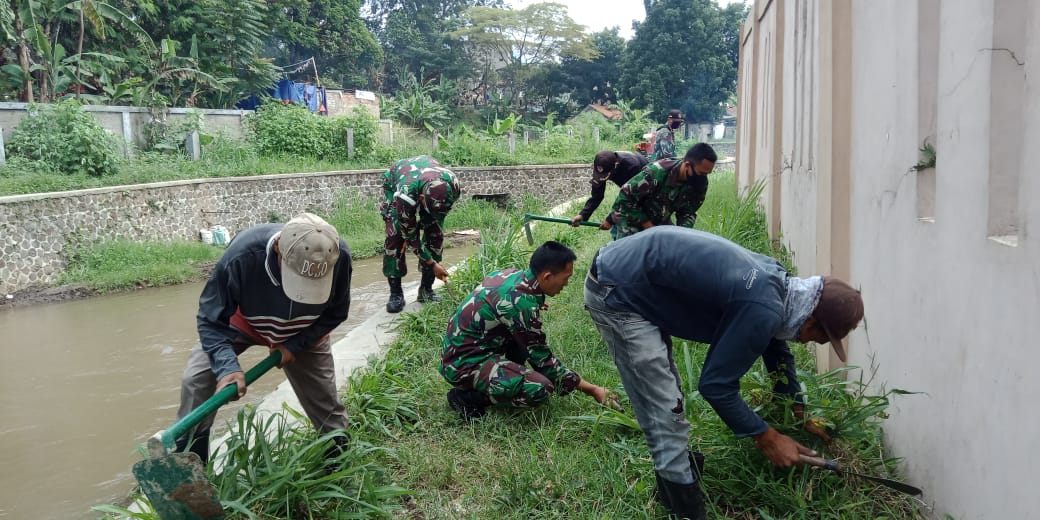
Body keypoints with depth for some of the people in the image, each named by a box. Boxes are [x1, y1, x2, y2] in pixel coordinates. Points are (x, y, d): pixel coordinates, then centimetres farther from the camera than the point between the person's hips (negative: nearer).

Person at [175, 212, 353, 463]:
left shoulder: (339, 256, -36)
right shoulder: (242, 255, -44)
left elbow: (334, 314, -15)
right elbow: (211, 319, -29)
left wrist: (295, 345, -23)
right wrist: (227, 366, -43)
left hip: (303, 334, 1)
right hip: (242, 323, -1)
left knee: (324, 400, 3)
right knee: (196, 379, -16)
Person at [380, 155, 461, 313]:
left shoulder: (452, 185, -37)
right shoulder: (405, 195, -45)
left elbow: (440, 212, -12)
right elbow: (410, 235, -30)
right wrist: (432, 264, -25)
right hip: (395, 183, -3)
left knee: (436, 234, -9)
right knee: (394, 236, -18)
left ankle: (426, 289, 2)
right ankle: (395, 293, -10)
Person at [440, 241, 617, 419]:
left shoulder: (511, 274, 0)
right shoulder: (521, 303, -25)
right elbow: (542, 361, -17)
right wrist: (591, 389, -11)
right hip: (463, 364, -9)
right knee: (540, 388, -24)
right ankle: (467, 396, -8)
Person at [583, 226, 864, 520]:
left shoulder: (775, 279, 6)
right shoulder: (762, 310, -25)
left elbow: (776, 347, 23)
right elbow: (716, 384, -18)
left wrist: (800, 415, 28)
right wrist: (766, 438, -6)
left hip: (630, 274, 10)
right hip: (616, 293, -10)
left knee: (662, 396, 24)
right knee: (666, 410, -5)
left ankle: (675, 471, 42)